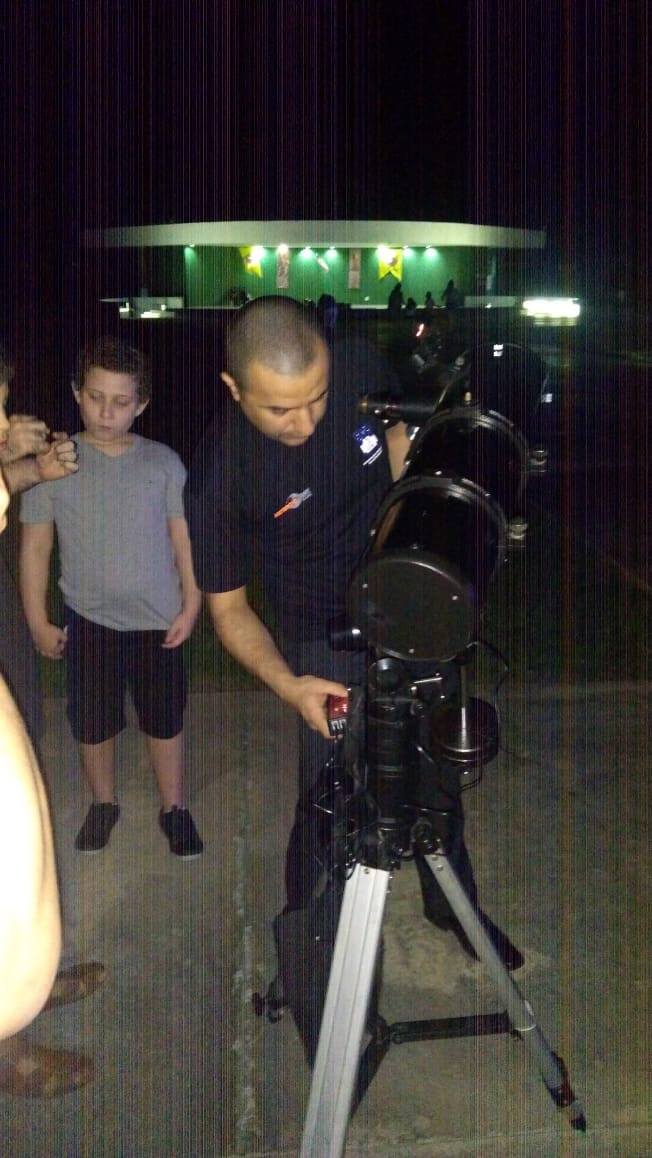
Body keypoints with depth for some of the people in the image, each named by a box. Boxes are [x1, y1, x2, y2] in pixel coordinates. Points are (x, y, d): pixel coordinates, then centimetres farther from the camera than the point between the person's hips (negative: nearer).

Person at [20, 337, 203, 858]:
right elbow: (36, 547, -2)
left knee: (166, 719, 13)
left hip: (158, 619, 0)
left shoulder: (163, 462, -5)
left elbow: (183, 538, 0)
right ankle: (104, 803, 39)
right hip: (89, 619, 1)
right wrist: (38, 621, -2)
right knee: (92, 721, 15)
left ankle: (174, 807, 32)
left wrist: (191, 605, -4)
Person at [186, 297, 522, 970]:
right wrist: (287, 684, -30)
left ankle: (451, 903, 43)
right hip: (326, 640, -4)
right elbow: (227, 605, -15)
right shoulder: (218, 474, -27)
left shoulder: (359, 367, -19)